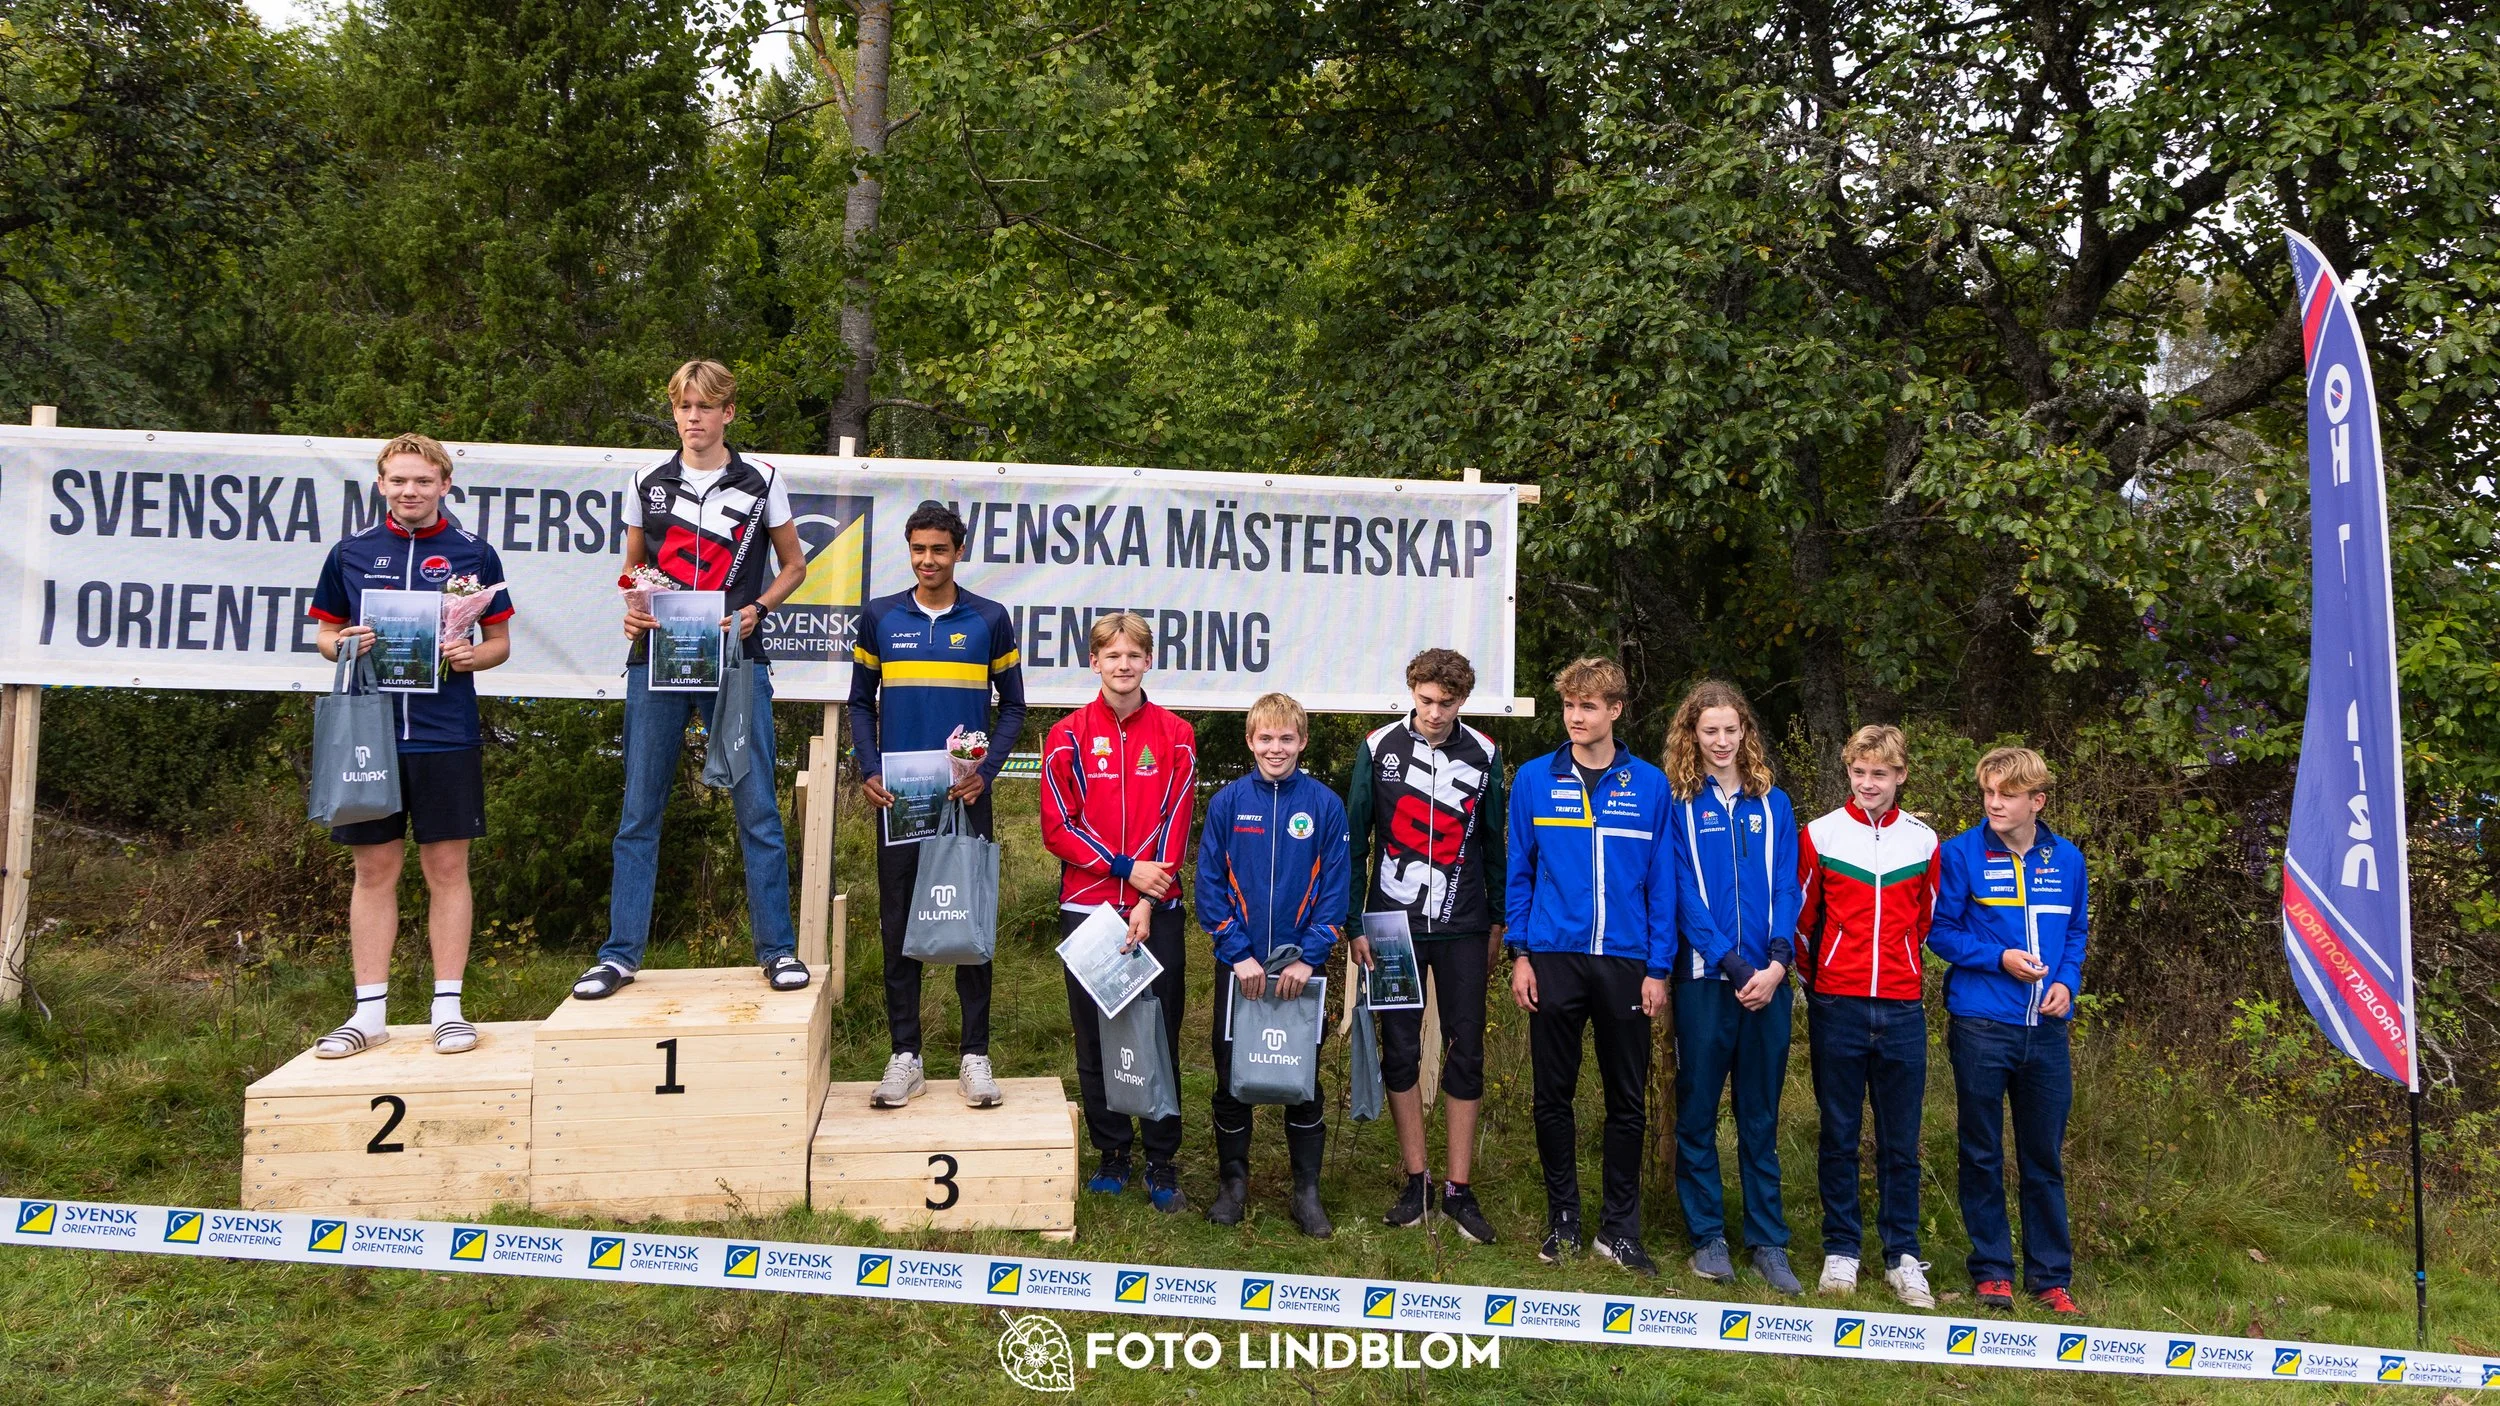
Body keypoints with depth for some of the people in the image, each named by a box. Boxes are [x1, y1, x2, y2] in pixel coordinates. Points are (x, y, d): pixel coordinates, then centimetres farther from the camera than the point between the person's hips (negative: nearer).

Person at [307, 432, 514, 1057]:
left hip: (446, 735, -1)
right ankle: (369, 1012, 14)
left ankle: (448, 1008, 10)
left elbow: (501, 642, 9)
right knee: (374, 870, 7)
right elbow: (325, 632, 16)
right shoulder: (351, 553, 9)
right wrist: (343, 644, -6)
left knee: (447, 868, 2)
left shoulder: (473, 554, 4)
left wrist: (470, 655, -12)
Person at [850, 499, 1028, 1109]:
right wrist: (868, 770, -4)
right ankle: (905, 1057, 13)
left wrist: (986, 772, -7)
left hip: (965, 795, -1)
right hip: (897, 797, 1)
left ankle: (975, 1054, 11)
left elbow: (1012, 705, 6)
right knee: (899, 925, 5)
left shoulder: (990, 620, 2)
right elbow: (861, 702, 11)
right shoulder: (878, 618, 5)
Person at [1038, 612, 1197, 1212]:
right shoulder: (1068, 737, 2)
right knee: (1095, 1037, 7)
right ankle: (1112, 1155, 21)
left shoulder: (1175, 736, 3)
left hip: (1156, 911, 0)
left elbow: (1175, 825, -1)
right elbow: (1057, 828, -2)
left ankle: (1162, 1164, 14)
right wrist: (1127, 868, -11)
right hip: (1087, 906, 0)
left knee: (1160, 1036, 3)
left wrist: (1148, 902, -11)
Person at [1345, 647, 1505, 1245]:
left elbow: (1494, 843, 8)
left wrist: (1498, 921, 10)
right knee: (1400, 1053, 5)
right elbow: (1355, 839, 1)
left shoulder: (1483, 755, 0)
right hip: (1394, 923, 0)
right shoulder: (1379, 748, -2)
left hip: (1462, 927, 0)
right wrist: (1354, 924, -2)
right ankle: (1416, 1181, 18)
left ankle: (1459, 1189, 12)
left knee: (1467, 1054, 2)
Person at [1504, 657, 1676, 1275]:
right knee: (1553, 1095, 8)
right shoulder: (1534, 780, 2)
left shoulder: (1649, 785, 2)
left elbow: (1661, 881, 2)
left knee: (1628, 1101, 7)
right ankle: (1563, 1219, 22)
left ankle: (1619, 1227, 20)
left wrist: (1657, 967, -3)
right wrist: (1520, 953, -1)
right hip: (1554, 958, 0)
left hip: (1626, 963, 0)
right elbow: (1519, 872, 5)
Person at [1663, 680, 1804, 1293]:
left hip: (1768, 981, 2)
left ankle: (1768, 1242, 16)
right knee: (1697, 1109, 4)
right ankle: (1707, 1236, 15)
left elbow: (1786, 890, 3)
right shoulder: (1680, 806, 2)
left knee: (1761, 1115, 8)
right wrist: (1733, 965, -14)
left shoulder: (1773, 805, 10)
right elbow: (1685, 897, -5)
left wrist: (1777, 964, -11)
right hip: (1704, 978, -2)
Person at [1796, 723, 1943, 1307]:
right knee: (1839, 1137, 6)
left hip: (1901, 1010, 1)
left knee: (1900, 1142, 6)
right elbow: (1801, 917, 8)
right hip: (1837, 1008, -1)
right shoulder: (1819, 835, 2)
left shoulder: (1923, 840, 7)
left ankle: (1902, 1257, 16)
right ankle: (1840, 1251, 15)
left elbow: (1927, 920, 17)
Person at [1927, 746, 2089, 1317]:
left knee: (2045, 1158, 10)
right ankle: (1991, 1270, 18)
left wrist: (2067, 982, -2)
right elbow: (1939, 930, -2)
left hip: (2046, 1028, 3)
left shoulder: (2067, 859, 6)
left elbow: (2077, 932, 15)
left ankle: (2051, 1276, 22)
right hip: (1981, 1026, -3)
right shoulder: (1962, 853, -4)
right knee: (1983, 1155, 6)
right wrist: (1999, 958, -15)